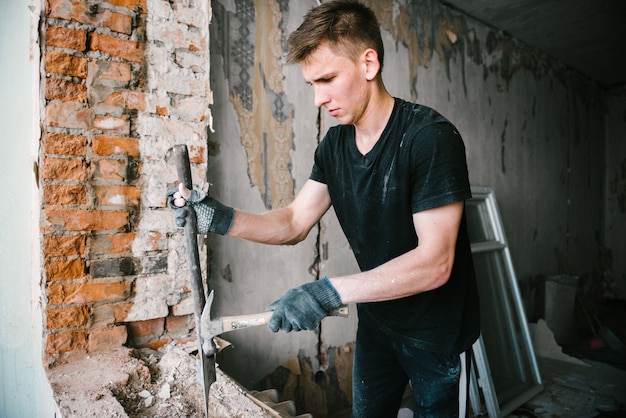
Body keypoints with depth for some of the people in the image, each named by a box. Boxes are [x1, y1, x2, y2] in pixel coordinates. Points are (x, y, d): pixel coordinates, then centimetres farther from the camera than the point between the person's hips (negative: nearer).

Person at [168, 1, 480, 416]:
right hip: (377, 320, 6)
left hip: (437, 330, -5)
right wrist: (223, 219, -19)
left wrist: (332, 291, -37)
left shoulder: (430, 136, -25)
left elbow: (434, 263, -30)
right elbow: (294, 223, -3)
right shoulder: (335, 145, -3)